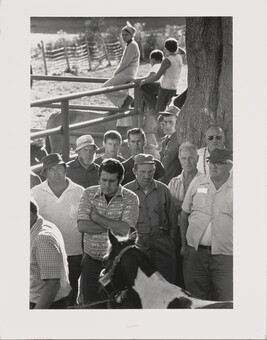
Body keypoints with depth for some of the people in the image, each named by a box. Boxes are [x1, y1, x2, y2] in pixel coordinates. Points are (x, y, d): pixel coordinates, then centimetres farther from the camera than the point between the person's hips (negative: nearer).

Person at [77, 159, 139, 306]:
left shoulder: (130, 198, -4)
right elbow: (82, 226, -11)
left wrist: (96, 217, -12)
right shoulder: (89, 194, 2)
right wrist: (114, 227, -14)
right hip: (92, 262, 2)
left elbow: (125, 229, -18)